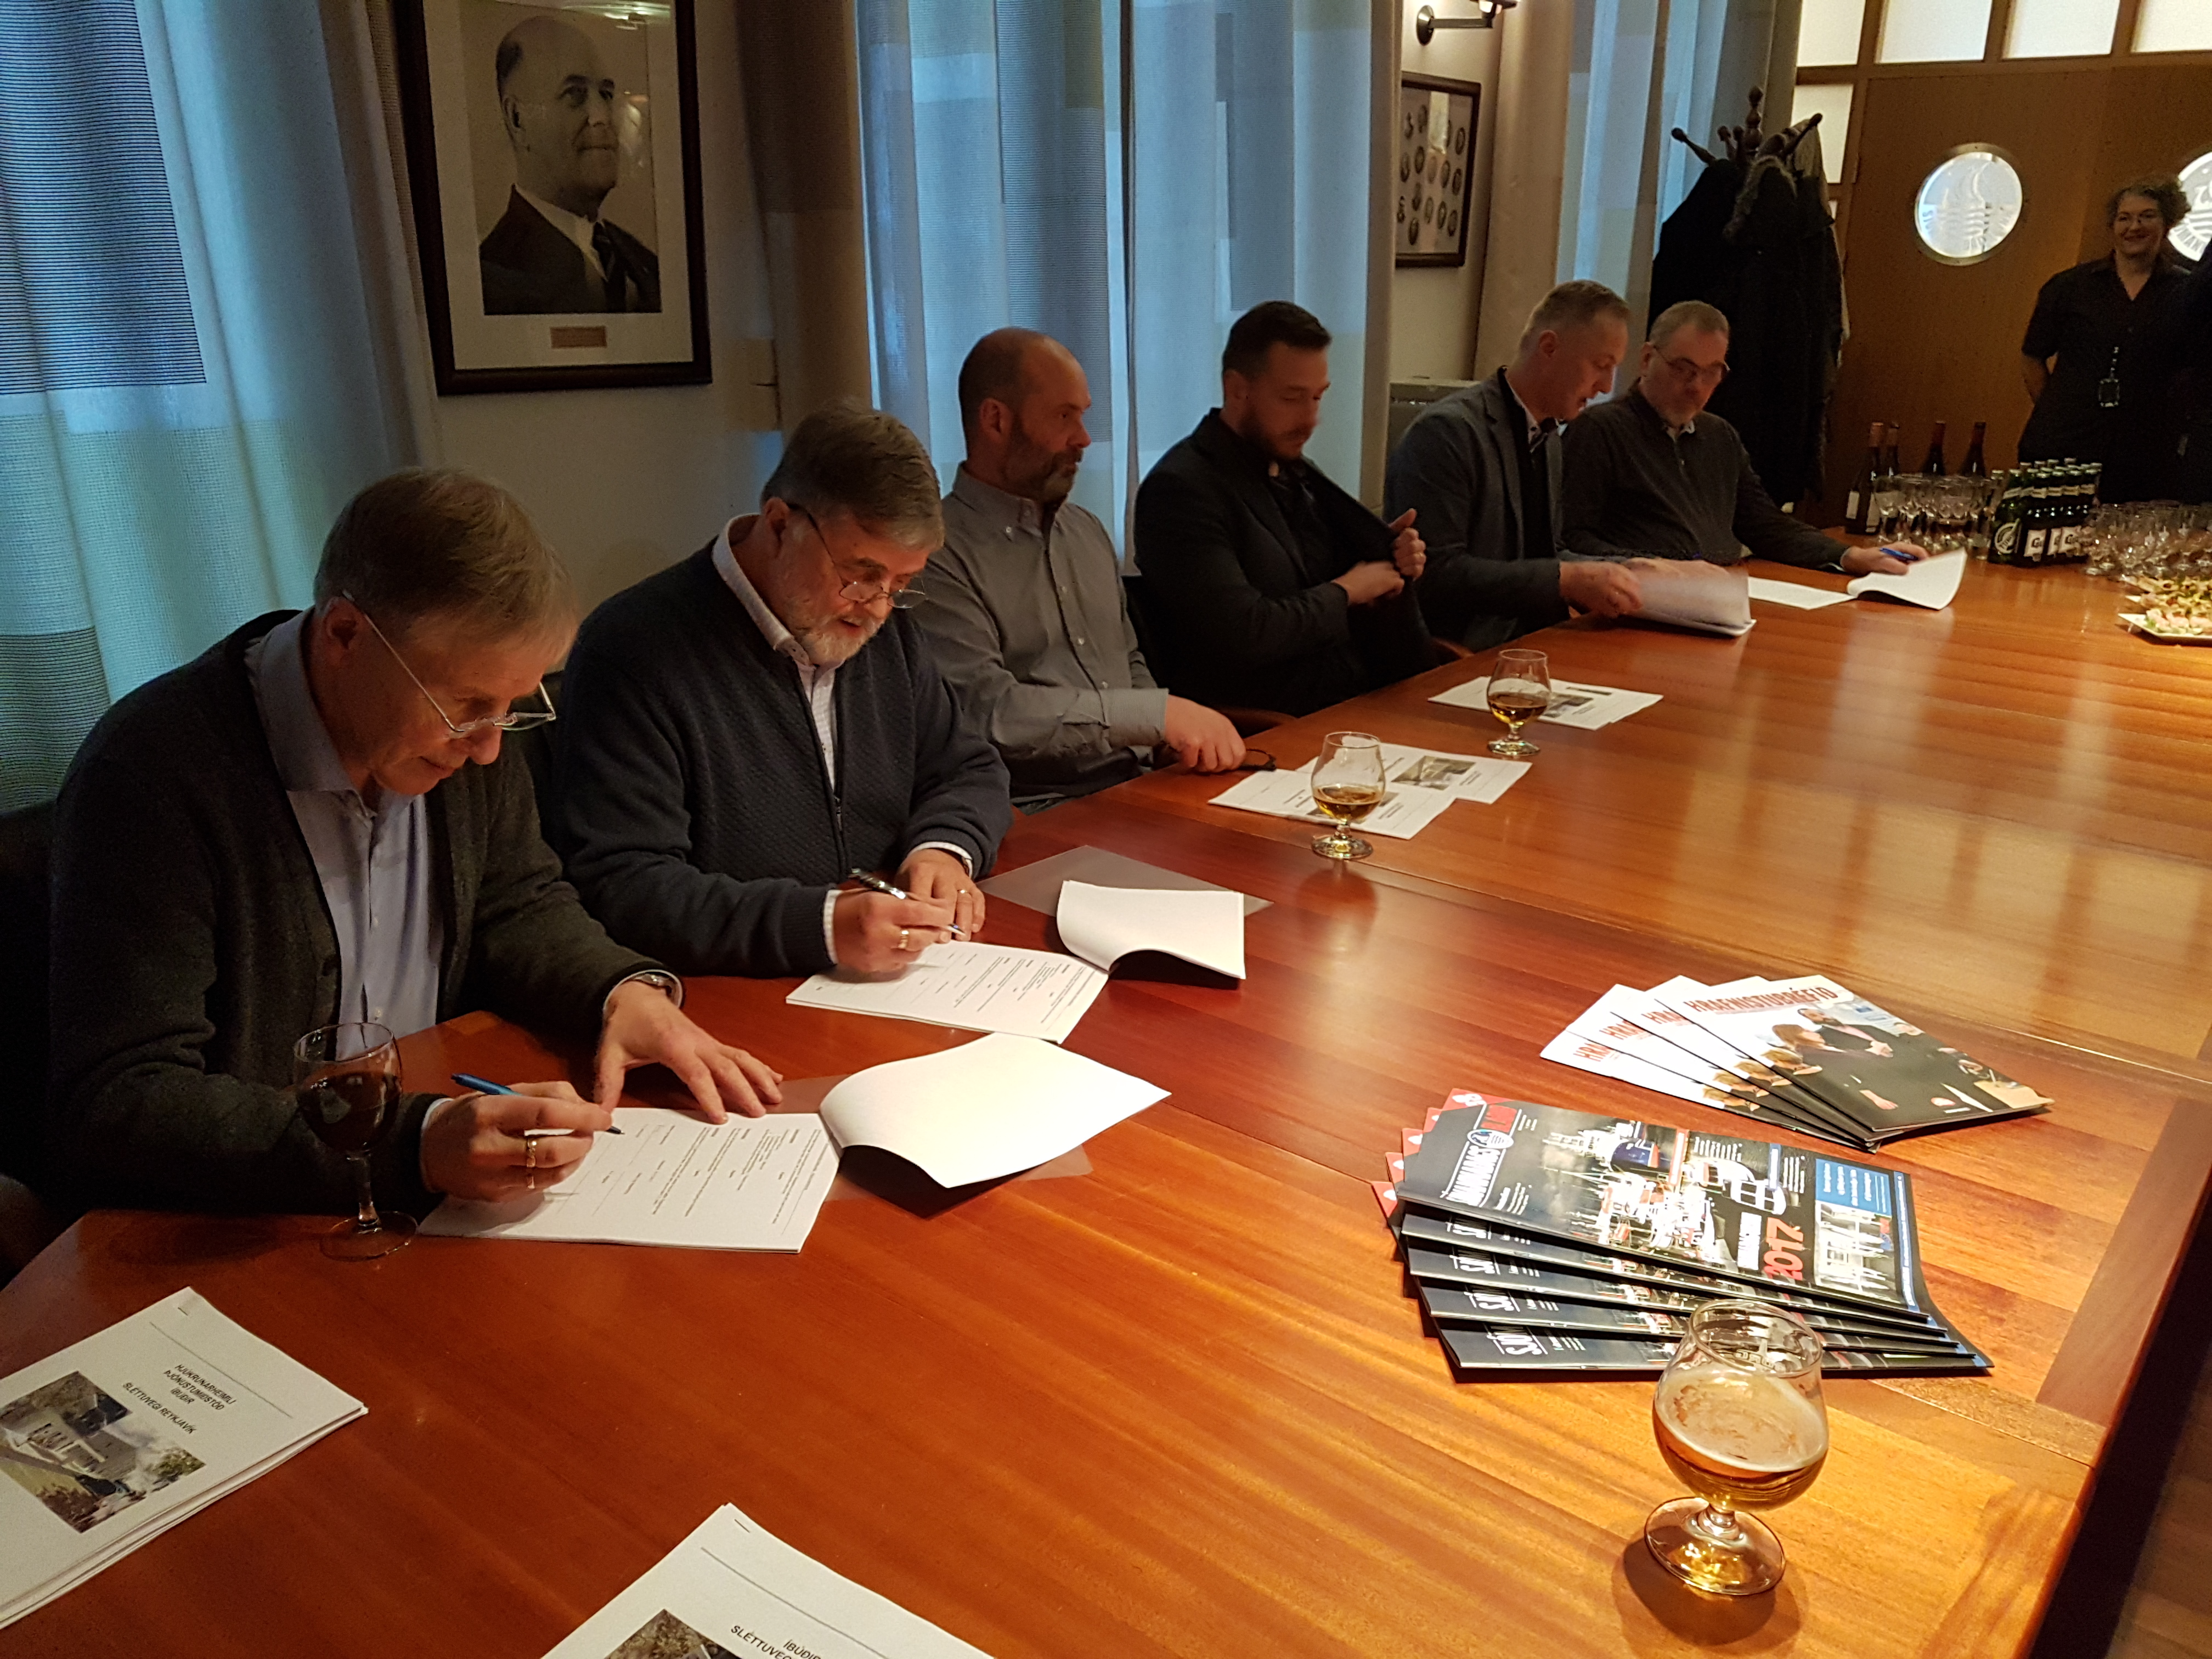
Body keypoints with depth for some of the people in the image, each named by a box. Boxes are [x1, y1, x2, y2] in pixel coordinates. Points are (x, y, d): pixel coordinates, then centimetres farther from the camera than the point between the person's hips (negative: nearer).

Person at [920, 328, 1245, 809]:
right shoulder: (937, 555, -10)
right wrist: (1159, 715, -21)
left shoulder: (1089, 531, 19)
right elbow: (988, 710, -21)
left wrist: (1189, 740, 5)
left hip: (1137, 788, 8)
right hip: (1039, 814, -8)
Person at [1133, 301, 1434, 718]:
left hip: (1364, 697, 8)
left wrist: (1392, 562, 2)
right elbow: (1242, 635, -20)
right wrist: (1345, 592, -5)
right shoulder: (1182, 490, -10)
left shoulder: (1296, 472, 16)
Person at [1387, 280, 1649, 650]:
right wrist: (1566, 580, -21)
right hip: (1459, 665, -8)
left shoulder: (1548, 437, 16)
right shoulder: (1447, 432, -13)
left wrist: (1621, 572, 4)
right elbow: (1435, 573, -21)